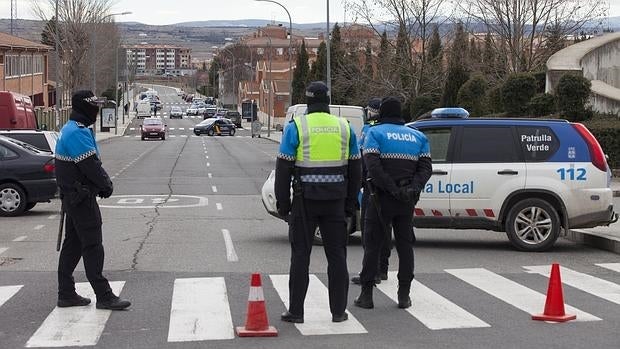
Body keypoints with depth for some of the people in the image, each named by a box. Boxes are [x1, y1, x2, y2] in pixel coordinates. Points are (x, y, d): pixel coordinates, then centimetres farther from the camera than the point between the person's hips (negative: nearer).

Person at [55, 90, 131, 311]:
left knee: (73, 244, 14)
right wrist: (107, 185, -7)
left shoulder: (71, 130, 16)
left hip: (72, 197, 11)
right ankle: (104, 296, -5)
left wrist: (103, 183, 6)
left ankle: (66, 294, 19)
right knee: (92, 246, -8)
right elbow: (91, 166, -21)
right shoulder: (78, 133, -19)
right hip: (82, 198, -11)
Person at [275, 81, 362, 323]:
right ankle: (338, 311, 11)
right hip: (335, 200, 2)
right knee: (336, 255, 8)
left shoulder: (296, 127, -4)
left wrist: (282, 202, 2)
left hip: (305, 199, -2)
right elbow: (355, 169, 11)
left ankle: (296, 311, 5)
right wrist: (350, 202, 16)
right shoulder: (344, 127, 7)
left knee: (300, 254, 4)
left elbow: (284, 168, -5)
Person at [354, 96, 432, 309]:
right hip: (407, 201, 4)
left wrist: (392, 189, -18)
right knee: (405, 245, 10)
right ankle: (404, 295, 10)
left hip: (381, 198, -3)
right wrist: (413, 188, -10)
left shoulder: (375, 133, -2)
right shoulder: (417, 137, 12)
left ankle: (366, 294, 1)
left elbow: (373, 166, -17)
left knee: (372, 245, 2)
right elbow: (426, 167, 0)